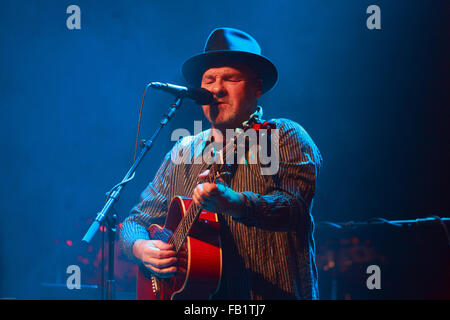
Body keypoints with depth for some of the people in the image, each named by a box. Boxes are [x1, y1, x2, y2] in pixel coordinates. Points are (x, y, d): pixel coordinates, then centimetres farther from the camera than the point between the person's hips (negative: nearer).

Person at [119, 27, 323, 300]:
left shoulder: (285, 138, 1)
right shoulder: (184, 153, 14)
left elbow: (294, 207, -16)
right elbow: (137, 220, 17)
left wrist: (232, 203, -33)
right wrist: (141, 248, -5)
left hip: (275, 293, -3)